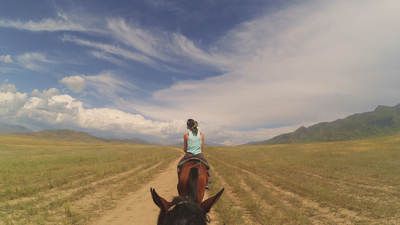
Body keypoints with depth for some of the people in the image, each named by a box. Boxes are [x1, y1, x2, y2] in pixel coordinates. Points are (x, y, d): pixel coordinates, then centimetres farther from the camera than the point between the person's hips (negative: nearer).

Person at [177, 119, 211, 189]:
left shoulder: (186, 135, -5)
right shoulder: (201, 135, -1)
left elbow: (184, 149, 4)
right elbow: (202, 149, 4)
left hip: (189, 155, -1)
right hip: (199, 155, 1)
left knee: (179, 165, 26)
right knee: (207, 166, 26)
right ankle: (207, 182, 14)